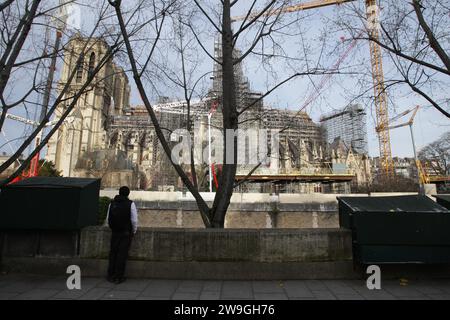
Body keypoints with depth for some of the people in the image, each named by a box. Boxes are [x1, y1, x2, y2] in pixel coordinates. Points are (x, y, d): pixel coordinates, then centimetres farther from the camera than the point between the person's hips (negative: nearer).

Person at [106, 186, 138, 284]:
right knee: (122, 254, 2)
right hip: (126, 233, -4)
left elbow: (108, 219, 7)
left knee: (113, 253, 14)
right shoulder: (130, 204, -9)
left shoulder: (112, 203, 4)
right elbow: (134, 220, -11)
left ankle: (111, 275, 22)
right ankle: (118, 277, 8)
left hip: (115, 233, 4)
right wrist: (133, 232, 4)